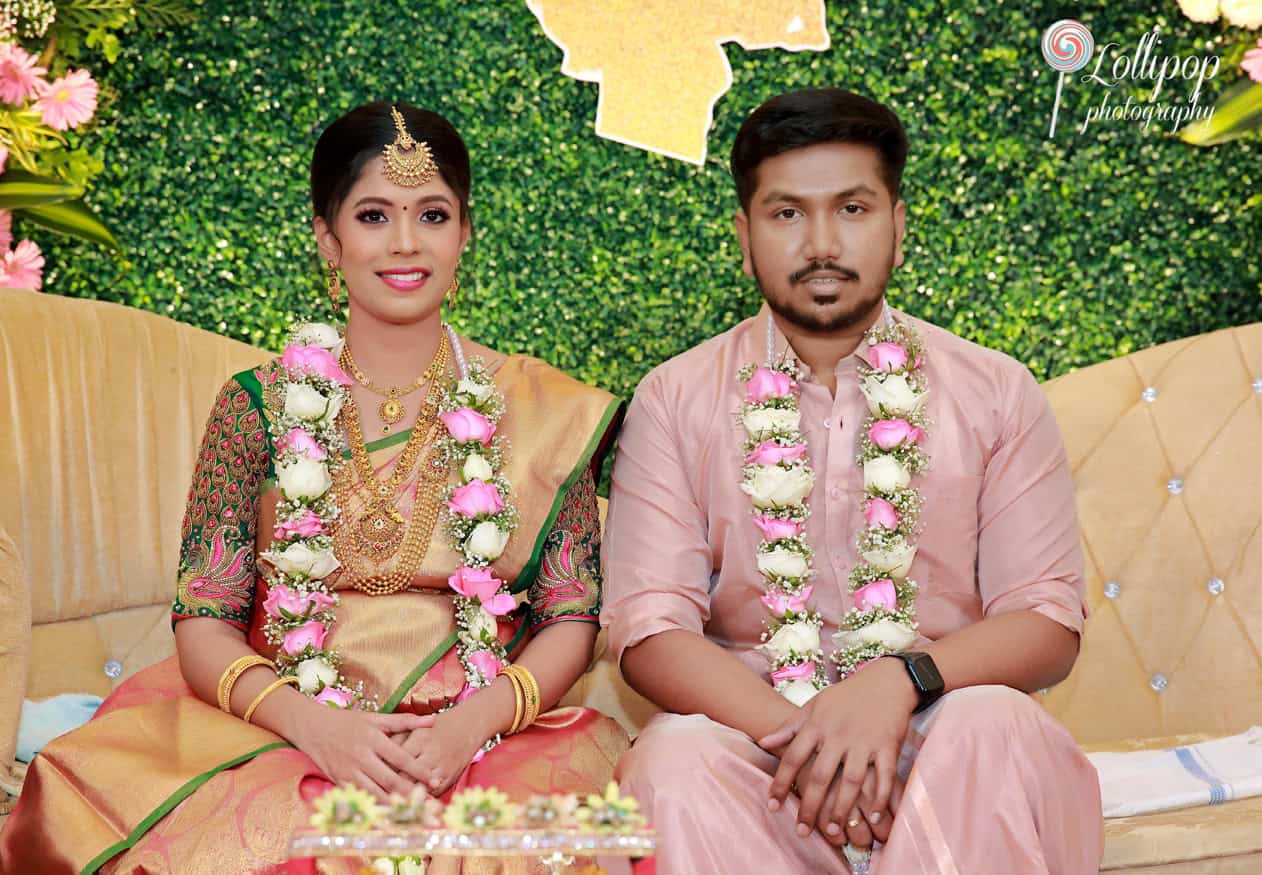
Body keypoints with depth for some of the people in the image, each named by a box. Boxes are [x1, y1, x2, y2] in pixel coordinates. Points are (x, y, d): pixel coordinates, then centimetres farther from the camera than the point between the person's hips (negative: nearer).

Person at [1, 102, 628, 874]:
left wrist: (470, 725, -15)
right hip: (279, 737, 1)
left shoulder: (541, 412, 5)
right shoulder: (259, 407, 4)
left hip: (487, 741, 0)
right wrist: (315, 723, -18)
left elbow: (572, 619, 4)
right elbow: (203, 627, 1)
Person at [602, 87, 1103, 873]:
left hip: (939, 737, 1)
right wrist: (794, 733, -21)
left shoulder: (996, 394, 6)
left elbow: (1049, 621, 1)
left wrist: (899, 680, -19)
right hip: (753, 732, 0)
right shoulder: (675, 401, 4)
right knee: (677, 756, -33)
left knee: (994, 726, -33)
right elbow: (649, 629, -4)